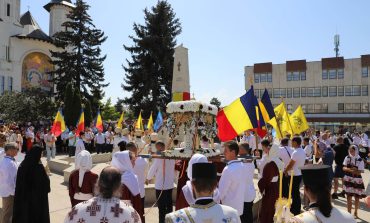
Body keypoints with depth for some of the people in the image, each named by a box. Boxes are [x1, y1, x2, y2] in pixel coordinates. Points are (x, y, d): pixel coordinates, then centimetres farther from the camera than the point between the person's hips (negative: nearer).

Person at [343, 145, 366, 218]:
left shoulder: (360, 160, -11)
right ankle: (349, 212, 13)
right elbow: (344, 168, -6)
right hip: (348, 180, 1)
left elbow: (359, 172, -12)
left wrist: (349, 170, -20)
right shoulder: (347, 158, -2)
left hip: (357, 180, -1)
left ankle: (355, 212, 30)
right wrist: (351, 169, -23)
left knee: (357, 197, 11)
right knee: (349, 196, 2)